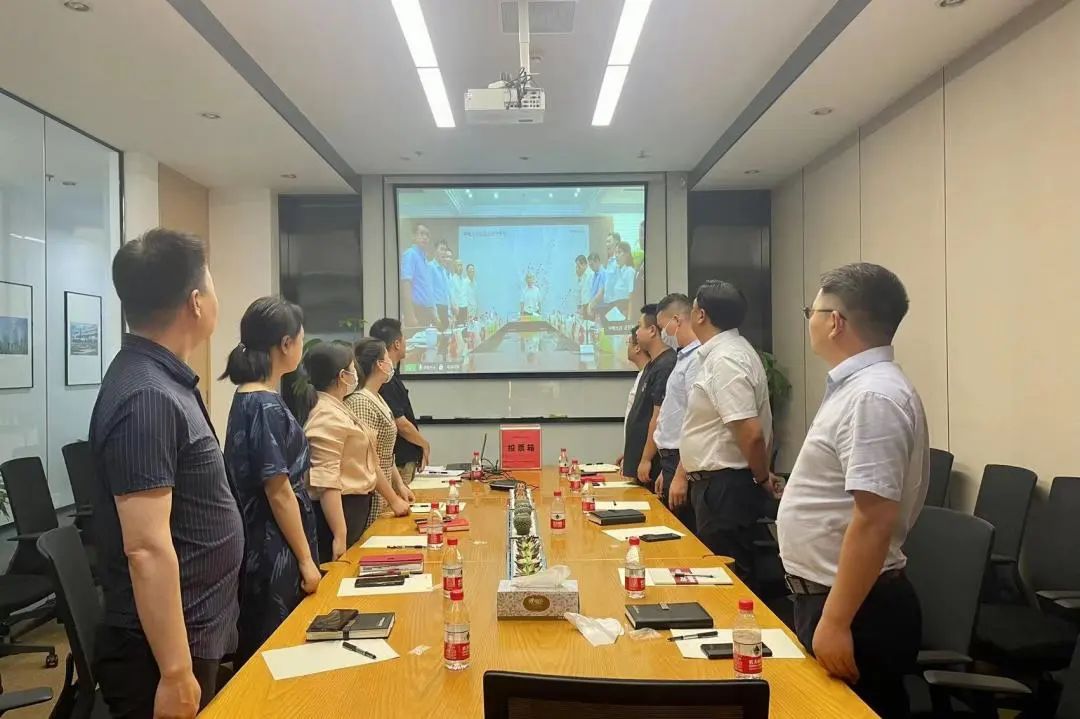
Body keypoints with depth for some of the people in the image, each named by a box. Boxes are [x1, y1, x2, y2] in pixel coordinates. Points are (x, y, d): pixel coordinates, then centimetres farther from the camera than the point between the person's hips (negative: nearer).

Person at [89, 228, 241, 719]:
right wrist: (176, 672, -24)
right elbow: (147, 549, -27)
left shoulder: (160, 379, 7)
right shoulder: (148, 397, -24)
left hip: (196, 632, 9)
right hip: (165, 646, -9)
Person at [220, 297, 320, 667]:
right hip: (274, 553, -9)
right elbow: (279, 493, -19)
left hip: (262, 548, 9)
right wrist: (306, 560, -13)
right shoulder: (267, 406, -20)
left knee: (258, 652, 18)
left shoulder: (248, 399, 8)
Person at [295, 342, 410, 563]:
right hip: (338, 512, -10)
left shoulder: (338, 410, 15)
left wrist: (394, 499, 24)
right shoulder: (328, 417, -19)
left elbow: (366, 462, 22)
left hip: (354, 508, 10)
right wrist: (340, 536, -30)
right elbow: (325, 481, -27)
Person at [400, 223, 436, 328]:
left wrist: (434, 315, 18)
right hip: (416, 309, -9)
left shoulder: (425, 259, 18)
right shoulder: (410, 254, -8)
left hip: (427, 311, 9)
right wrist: (410, 316, -25)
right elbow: (405, 284, -18)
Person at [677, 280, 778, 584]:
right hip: (718, 482, 10)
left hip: (726, 486, -10)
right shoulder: (719, 353, 11)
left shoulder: (725, 359, -20)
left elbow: (751, 433, -25)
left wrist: (762, 478, -10)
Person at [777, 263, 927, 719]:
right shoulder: (859, 386, 10)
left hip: (853, 606, -9)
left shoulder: (873, 395, -22)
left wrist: (836, 621, -25)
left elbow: (873, 522, -27)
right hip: (829, 595, 9)